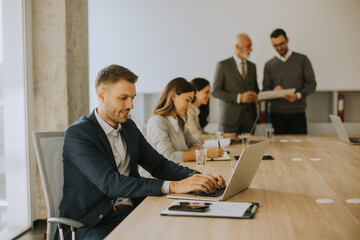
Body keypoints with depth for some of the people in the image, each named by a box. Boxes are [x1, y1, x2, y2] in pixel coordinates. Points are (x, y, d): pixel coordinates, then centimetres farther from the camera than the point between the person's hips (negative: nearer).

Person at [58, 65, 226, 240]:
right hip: (91, 223, -5)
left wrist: (195, 177, -7)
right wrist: (173, 186, -30)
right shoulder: (76, 134, -12)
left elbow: (159, 165, 14)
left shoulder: (129, 127, 12)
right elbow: (110, 183, -23)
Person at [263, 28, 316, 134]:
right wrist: (274, 91, -14)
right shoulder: (269, 65, 10)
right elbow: (265, 90, 10)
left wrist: (298, 95, -15)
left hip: (297, 113, -1)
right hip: (277, 113, 1)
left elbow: (311, 83, 2)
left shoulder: (302, 60, 6)